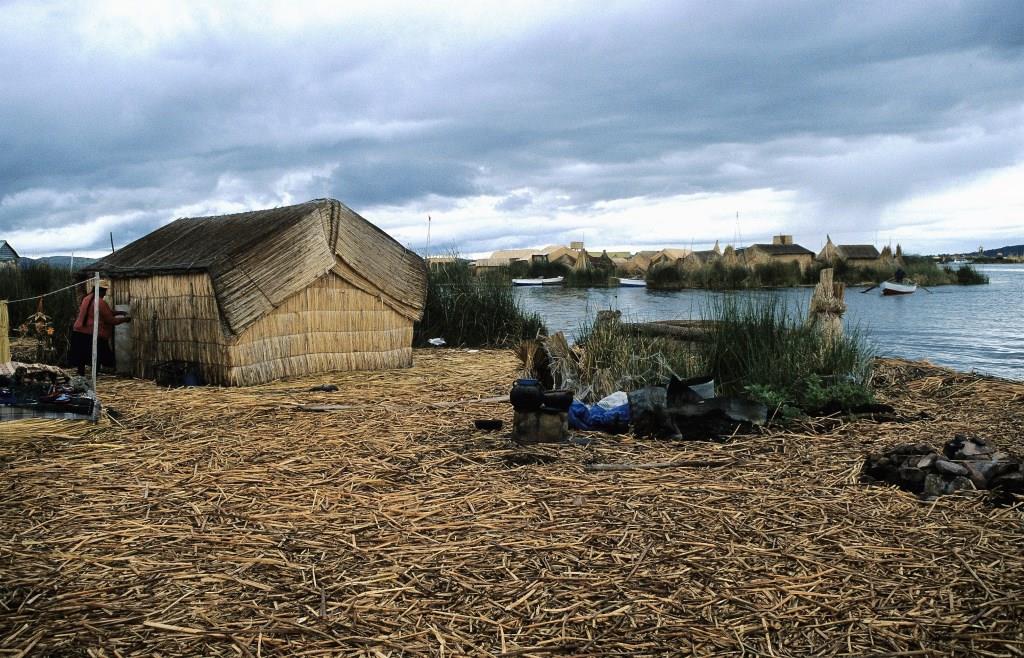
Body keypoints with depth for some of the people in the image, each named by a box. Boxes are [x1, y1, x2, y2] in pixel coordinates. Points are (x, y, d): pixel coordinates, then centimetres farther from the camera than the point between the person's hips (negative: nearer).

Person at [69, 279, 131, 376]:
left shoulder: (87, 298, 11)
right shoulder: (100, 303, -14)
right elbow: (110, 320, -9)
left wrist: (117, 313, 21)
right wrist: (124, 319, 4)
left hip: (78, 332, 8)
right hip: (92, 334, -8)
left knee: (81, 359, 13)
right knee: (96, 360, 1)